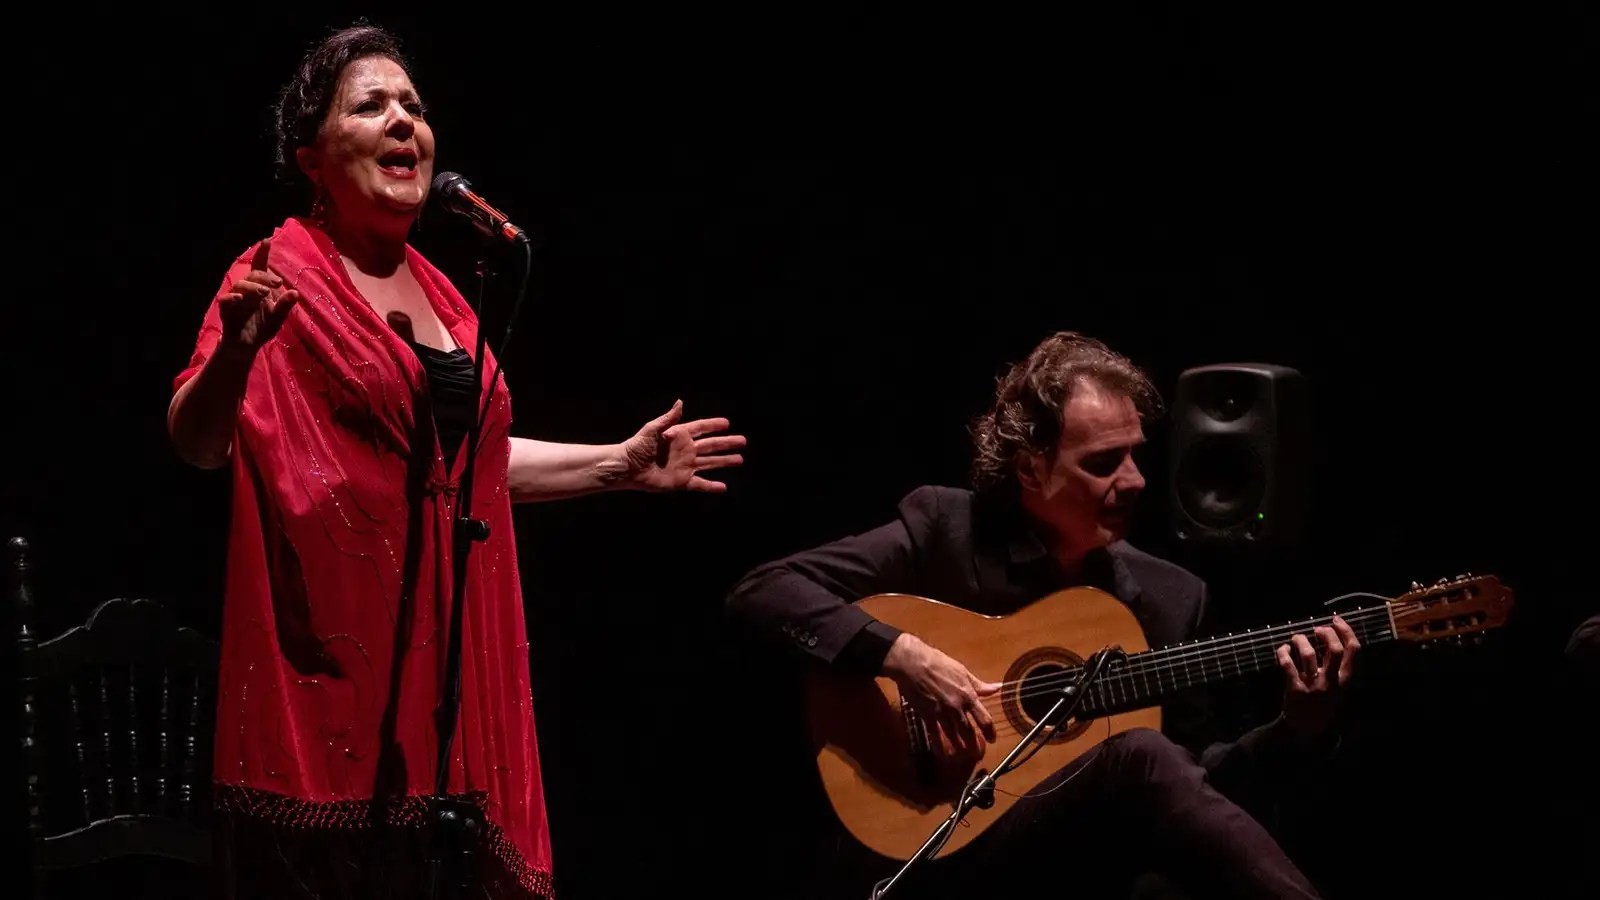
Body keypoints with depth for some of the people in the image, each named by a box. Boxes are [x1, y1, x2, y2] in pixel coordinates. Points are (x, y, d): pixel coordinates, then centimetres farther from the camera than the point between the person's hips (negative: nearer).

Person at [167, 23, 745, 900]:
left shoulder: (433, 291, 16)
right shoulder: (281, 275, -6)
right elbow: (198, 442, -16)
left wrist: (621, 464, 26)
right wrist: (237, 352, -36)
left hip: (442, 648, 7)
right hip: (333, 651, -7)